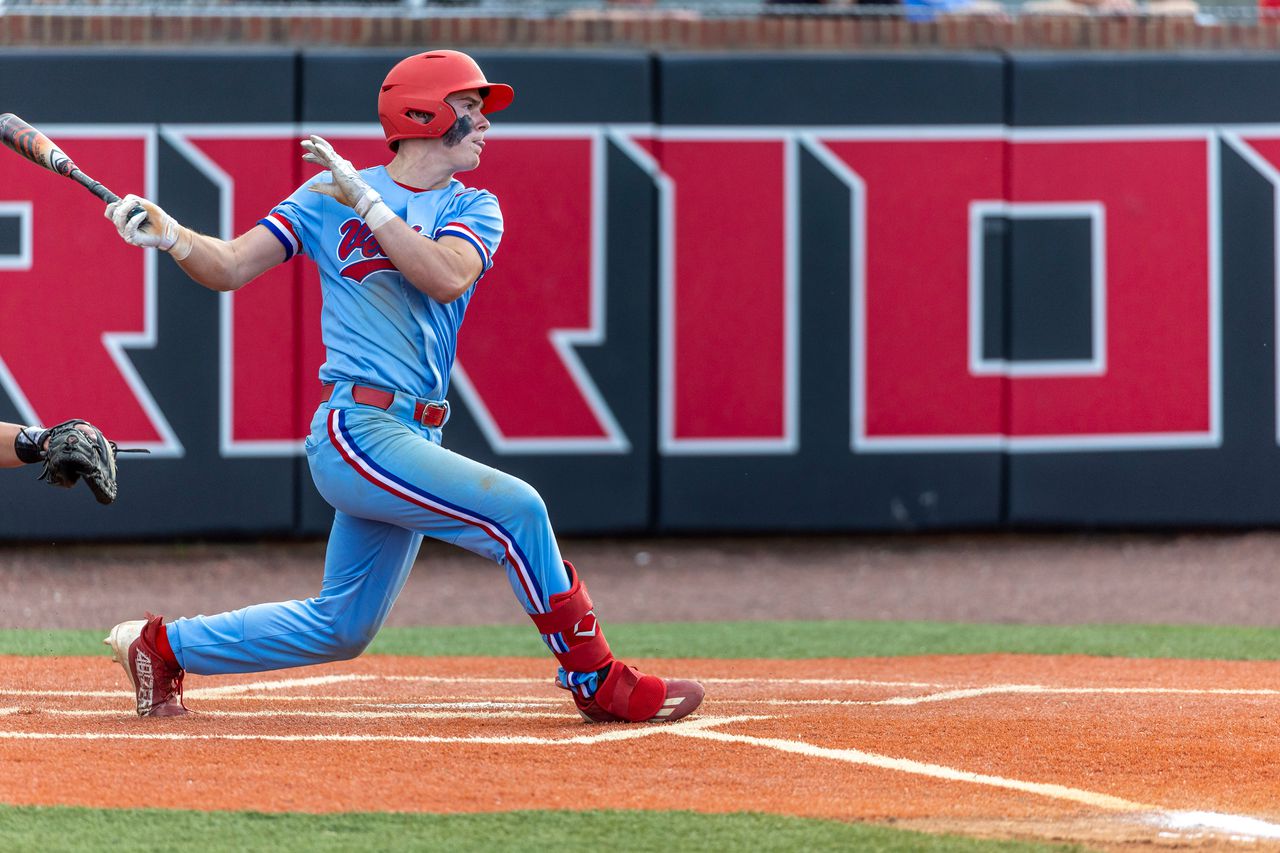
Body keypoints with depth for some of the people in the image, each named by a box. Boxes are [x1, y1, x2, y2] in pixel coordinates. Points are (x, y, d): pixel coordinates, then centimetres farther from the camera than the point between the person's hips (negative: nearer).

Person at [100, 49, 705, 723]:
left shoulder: (473, 209, 10)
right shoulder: (328, 194, 3)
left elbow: (447, 277, -11)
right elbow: (230, 268, 2)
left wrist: (364, 201, -13)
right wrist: (167, 234, -16)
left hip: (414, 439, 6)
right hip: (356, 431, -6)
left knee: (341, 628, 13)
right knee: (514, 509, -22)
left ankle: (161, 645, 29)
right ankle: (598, 684, -15)